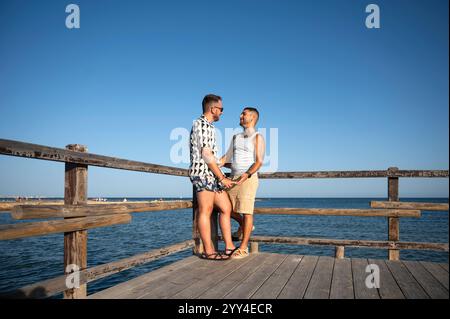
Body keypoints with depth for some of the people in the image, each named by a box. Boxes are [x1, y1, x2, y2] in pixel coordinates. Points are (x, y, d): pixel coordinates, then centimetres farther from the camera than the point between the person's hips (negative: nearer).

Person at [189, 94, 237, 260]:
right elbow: (206, 155, -16)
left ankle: (229, 247, 10)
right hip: (203, 173, -10)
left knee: (226, 208, 7)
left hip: (211, 175, 10)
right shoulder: (201, 124, -9)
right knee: (205, 211, -5)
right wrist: (222, 178, -13)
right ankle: (208, 251, 2)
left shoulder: (208, 126, 22)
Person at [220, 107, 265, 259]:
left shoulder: (257, 138, -1)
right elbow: (227, 158, 18)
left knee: (246, 211, -6)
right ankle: (244, 226, 33)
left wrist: (247, 174, -26)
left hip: (248, 178, -7)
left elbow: (259, 162, -11)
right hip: (233, 178, 7)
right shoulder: (236, 137, 19)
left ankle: (243, 248, 1)